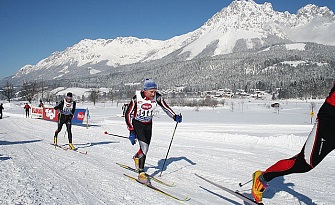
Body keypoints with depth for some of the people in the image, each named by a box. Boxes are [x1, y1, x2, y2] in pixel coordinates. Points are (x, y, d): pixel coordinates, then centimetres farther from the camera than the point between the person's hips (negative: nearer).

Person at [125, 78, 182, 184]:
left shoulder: (157, 97, -17)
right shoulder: (137, 98, -25)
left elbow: (165, 107, -3)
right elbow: (128, 114, -18)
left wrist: (175, 117, -19)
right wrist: (131, 132, -22)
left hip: (148, 124, 4)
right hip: (137, 124, -4)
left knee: (146, 148, 11)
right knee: (144, 147, -18)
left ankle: (137, 157, 46)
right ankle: (141, 173, -8)